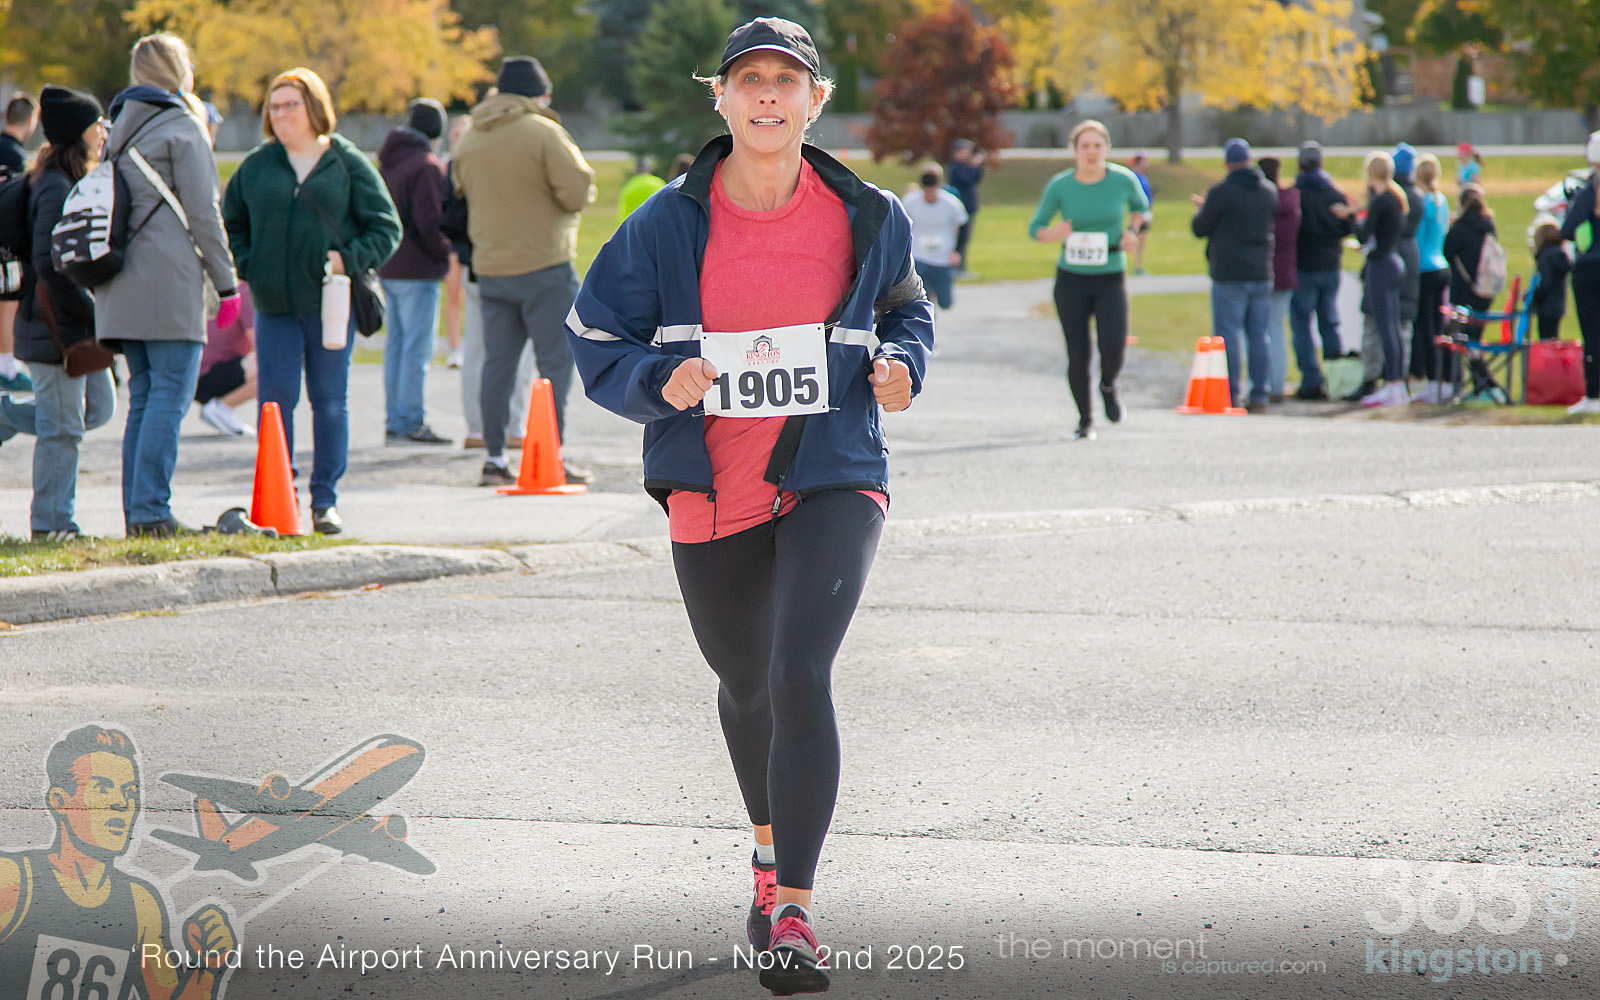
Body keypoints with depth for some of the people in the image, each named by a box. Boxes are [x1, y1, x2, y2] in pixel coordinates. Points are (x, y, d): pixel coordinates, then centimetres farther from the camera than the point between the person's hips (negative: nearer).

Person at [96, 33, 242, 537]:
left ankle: (136, 514, 7)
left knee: (143, 396, 10)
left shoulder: (120, 128, 18)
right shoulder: (182, 127, -5)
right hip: (169, 281, -8)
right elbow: (202, 214, -9)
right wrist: (227, 283, -5)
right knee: (170, 395, -8)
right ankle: (151, 511, -15)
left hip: (123, 286, 8)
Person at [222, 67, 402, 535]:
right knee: (275, 400, -3)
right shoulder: (256, 167, 9)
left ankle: (326, 501, 11)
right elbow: (230, 225, 18)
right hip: (274, 304, 1)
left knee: (330, 401, 3)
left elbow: (385, 228, 3)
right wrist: (247, 266, 1)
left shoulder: (348, 164, 3)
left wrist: (349, 259, -12)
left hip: (332, 303, -1)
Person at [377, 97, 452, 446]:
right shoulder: (426, 165, -14)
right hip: (417, 269, -9)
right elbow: (429, 222, -19)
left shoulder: (388, 162, 14)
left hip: (388, 269, 9)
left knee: (396, 344, 12)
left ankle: (394, 422, 13)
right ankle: (410, 423, -6)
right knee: (418, 347, -5)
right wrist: (445, 253, -5)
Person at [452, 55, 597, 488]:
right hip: (543, 264, -6)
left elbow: (462, 194, 19)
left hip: (490, 268, 6)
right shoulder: (543, 133, -11)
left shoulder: (470, 140, 9)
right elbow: (578, 192, -16)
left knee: (498, 361, 10)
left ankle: (494, 459, 9)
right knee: (555, 361, -1)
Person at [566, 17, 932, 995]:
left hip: (833, 481, -2)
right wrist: (661, 381, -18)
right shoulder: (667, 226, -4)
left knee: (800, 674, -21)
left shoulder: (866, 217, 0)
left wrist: (901, 363, -4)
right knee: (746, 685, 19)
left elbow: (905, 307, 18)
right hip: (712, 492, 2)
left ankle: (794, 912, -19)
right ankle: (773, 848, 49)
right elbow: (596, 339, 2)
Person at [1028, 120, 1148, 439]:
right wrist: (1053, 234, -20)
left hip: (1111, 278, 0)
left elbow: (1140, 206, 17)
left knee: (1113, 347, -18)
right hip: (1071, 279, 0)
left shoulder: (1123, 179, -4)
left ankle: (1108, 385, 18)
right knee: (1078, 355, -1)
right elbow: (1035, 228, 3)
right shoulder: (1059, 186, -6)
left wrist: (1131, 229, -4)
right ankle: (1085, 421, 19)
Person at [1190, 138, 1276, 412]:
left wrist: (1200, 210, 20)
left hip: (1229, 276, -5)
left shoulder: (1221, 192, -11)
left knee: (1228, 335, -2)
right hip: (1261, 274, 5)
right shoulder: (1269, 192, 7)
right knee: (1258, 335, 8)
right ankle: (1260, 396, 7)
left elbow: (1200, 229, -5)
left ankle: (1229, 395, -3)